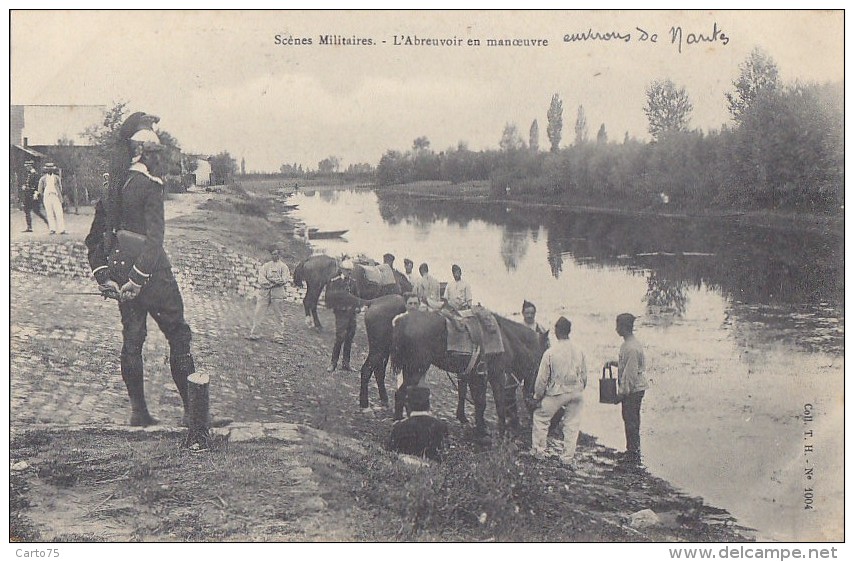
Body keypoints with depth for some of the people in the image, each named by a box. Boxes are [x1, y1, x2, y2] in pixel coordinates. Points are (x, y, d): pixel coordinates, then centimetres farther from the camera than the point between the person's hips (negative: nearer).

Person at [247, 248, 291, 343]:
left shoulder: (283, 266, 4)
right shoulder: (266, 265, 12)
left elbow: (284, 280, -8)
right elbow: (261, 278, 1)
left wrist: (271, 280, -13)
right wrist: (268, 283, -14)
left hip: (278, 292, -3)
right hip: (265, 291, 3)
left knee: (280, 315, 0)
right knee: (258, 311, 1)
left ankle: (281, 335, 4)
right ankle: (252, 332, 6)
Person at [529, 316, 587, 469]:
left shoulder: (550, 353, -11)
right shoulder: (579, 352, -1)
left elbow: (542, 378, -5)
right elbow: (584, 376, 9)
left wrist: (538, 395, 9)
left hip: (557, 392, -3)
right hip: (576, 392, 3)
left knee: (540, 416, 17)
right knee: (572, 424, 11)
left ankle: (538, 450, 22)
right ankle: (568, 458, 13)